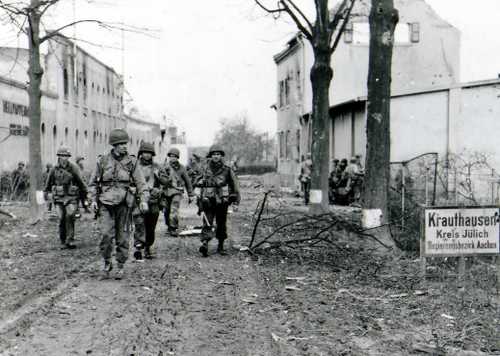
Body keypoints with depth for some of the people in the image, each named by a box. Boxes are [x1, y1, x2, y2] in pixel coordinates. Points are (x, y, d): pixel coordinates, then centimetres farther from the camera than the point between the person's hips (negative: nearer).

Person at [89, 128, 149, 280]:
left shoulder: (131, 162, 2)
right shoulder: (103, 161, 3)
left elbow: (141, 183, 0)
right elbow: (93, 183, 13)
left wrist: (143, 200, -13)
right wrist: (93, 200, 3)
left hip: (124, 205, 0)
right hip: (106, 205, 0)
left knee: (122, 238, 4)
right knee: (106, 235, -13)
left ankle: (120, 267, 19)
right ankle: (107, 263, 9)